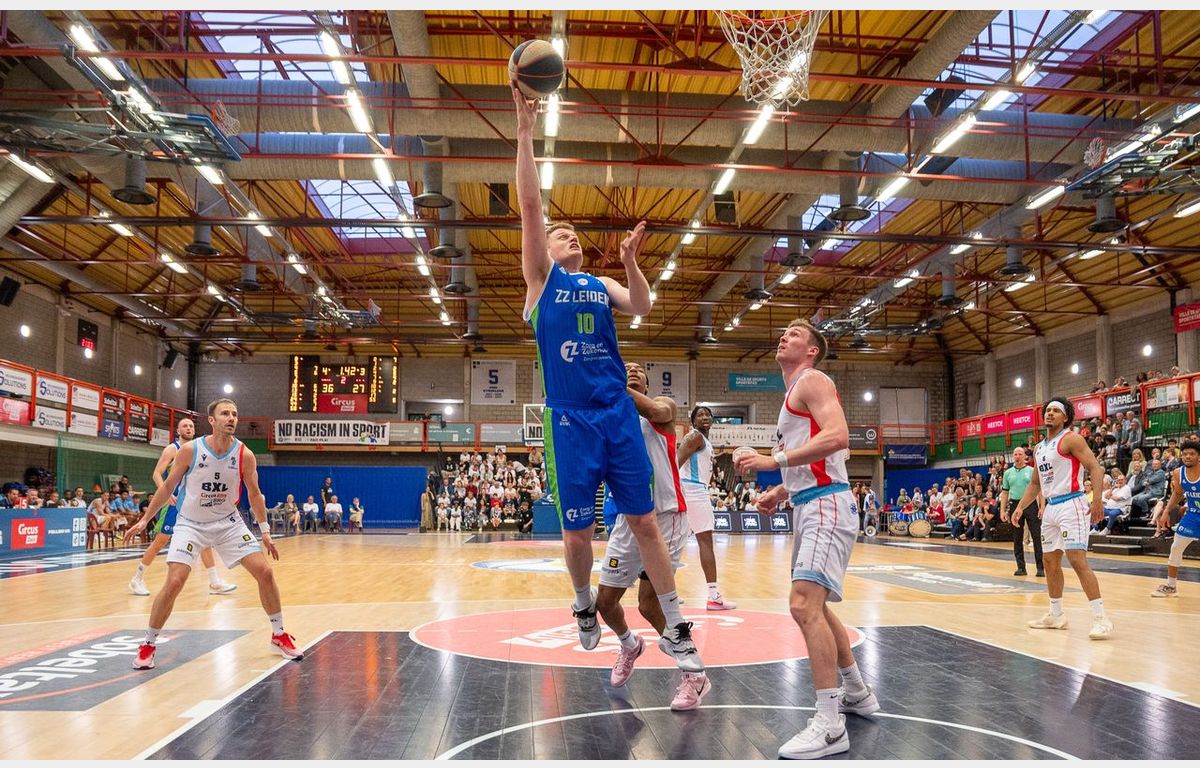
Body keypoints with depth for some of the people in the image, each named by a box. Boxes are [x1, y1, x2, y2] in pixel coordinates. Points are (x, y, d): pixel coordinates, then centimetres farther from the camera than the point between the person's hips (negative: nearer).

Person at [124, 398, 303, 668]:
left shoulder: (245, 455, -12)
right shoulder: (190, 450, -16)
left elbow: (254, 494, 1)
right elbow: (167, 486, -2)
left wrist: (265, 532, 1)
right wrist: (145, 519, -1)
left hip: (228, 522, 2)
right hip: (190, 524, -2)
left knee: (265, 572, -6)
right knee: (174, 582, -17)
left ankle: (279, 636, 11)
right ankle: (148, 645, 5)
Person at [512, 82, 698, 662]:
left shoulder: (602, 285, 18)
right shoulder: (540, 278, 7)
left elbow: (642, 307, -1)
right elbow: (529, 205, -3)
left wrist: (630, 261, -15)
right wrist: (525, 131, -9)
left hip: (619, 413, 3)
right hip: (569, 419, -3)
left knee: (644, 521, 3)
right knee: (577, 532, 4)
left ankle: (675, 624, 10)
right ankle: (584, 605, 31)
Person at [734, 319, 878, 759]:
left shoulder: (812, 381, -6)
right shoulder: (795, 393, 23)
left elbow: (838, 437, -23)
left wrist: (775, 461, -25)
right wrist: (779, 493, 18)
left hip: (826, 504, -11)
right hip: (809, 505, 11)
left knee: (804, 604, -21)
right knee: (812, 605, 20)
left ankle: (829, 726, -17)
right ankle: (857, 693, 35)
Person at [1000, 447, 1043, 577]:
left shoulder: (1032, 471, 3)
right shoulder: (1008, 473, 11)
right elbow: (1004, 493, 12)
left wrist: (1042, 507, -10)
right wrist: (1002, 510, 5)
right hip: (1014, 505, 3)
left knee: (1037, 537, -5)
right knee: (1017, 539, 6)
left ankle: (1040, 567, -2)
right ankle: (1021, 567, 13)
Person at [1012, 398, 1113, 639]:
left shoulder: (1071, 439, -7)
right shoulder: (1039, 448, 17)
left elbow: (1095, 468, -15)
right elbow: (1035, 483, 23)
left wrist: (1097, 499, -28)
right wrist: (1020, 507, 12)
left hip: (1070, 505, -9)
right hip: (1050, 508, 9)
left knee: (1077, 560, -16)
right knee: (1050, 561, 12)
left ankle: (1100, 618, -14)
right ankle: (1056, 615, 23)